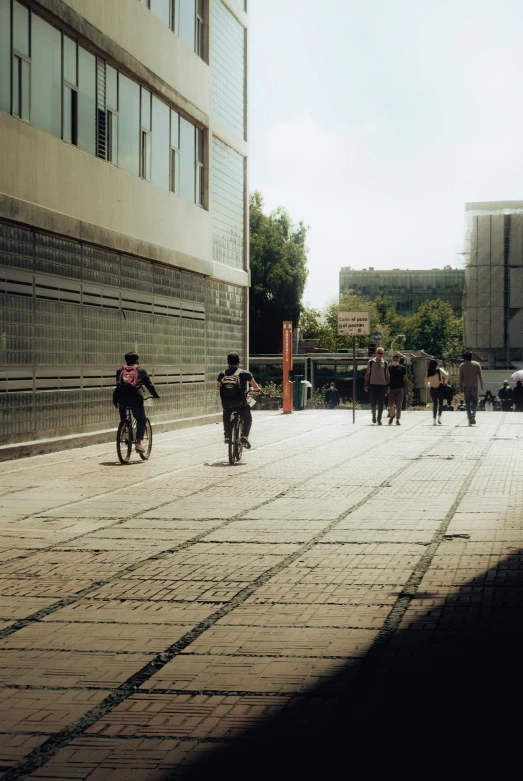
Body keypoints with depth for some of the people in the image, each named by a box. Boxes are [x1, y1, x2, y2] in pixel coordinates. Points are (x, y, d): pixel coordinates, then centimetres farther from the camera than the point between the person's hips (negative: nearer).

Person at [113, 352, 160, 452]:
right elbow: (149, 384, 20)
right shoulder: (140, 371, 17)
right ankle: (139, 442, -2)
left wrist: (115, 400, 34)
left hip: (121, 397, 3)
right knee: (141, 419, 12)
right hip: (135, 396, -3)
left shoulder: (120, 371, 23)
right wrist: (155, 395, 34)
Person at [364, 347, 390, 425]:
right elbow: (367, 374, 7)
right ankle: (374, 415, 21)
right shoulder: (371, 362, 3)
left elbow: (387, 375, 11)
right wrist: (366, 384, 2)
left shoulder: (385, 363, 7)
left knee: (381, 404, 0)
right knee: (373, 402, -3)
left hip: (382, 385, 1)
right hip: (373, 385, -1)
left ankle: (379, 419, 6)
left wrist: (388, 386, 7)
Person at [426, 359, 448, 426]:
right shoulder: (439, 370, -5)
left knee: (434, 404, 9)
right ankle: (439, 417, -4)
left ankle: (434, 420, 2)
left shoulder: (428, 373, 2)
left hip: (432, 389, 3)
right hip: (440, 388, -2)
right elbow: (446, 376, -17)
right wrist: (445, 382, 0)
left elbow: (426, 384, 3)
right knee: (440, 402, 10)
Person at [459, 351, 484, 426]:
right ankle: (473, 414, -20)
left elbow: (460, 377, 3)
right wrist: (481, 386, 9)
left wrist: (461, 388, 8)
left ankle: (470, 420, 0)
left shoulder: (462, 365, 3)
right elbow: (480, 376, 2)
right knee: (475, 402, 9)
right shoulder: (476, 364, 2)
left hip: (465, 386, 1)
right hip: (474, 386, 0)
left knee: (467, 404, 5)